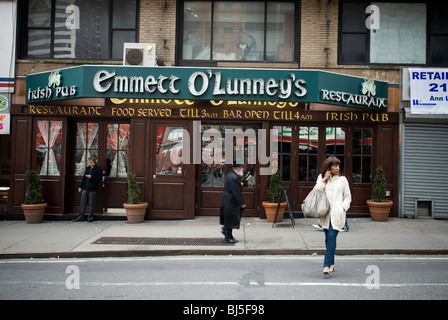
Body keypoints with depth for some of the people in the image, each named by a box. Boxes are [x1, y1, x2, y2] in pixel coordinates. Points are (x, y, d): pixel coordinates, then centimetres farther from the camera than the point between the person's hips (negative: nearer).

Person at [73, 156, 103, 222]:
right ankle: (81, 217, 15)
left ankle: (91, 217, 13)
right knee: (82, 203, 8)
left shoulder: (98, 169, -5)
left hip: (92, 189, -6)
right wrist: (80, 186, 17)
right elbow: (84, 178, 19)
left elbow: (99, 178, -12)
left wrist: (91, 177, -19)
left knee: (92, 204, 2)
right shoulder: (87, 168, 13)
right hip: (85, 188, 6)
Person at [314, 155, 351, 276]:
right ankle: (331, 264, 20)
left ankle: (327, 265, -17)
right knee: (328, 238, 7)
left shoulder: (342, 179, 10)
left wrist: (343, 207, -2)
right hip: (325, 213, 2)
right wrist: (324, 179, -3)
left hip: (337, 214, -2)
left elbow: (348, 197, 13)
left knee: (331, 237, -14)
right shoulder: (321, 178, 12)